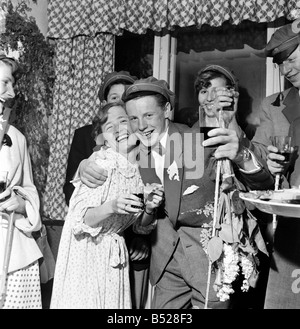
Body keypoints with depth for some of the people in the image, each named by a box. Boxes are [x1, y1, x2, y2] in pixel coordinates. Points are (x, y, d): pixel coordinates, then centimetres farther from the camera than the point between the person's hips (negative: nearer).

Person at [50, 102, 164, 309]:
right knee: (83, 300, 3)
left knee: (113, 302, 12)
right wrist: (111, 207, -35)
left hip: (116, 254, 5)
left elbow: (142, 226, 6)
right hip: (86, 251, -5)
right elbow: (79, 220, -19)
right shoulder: (101, 162, -17)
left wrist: (149, 209, -14)